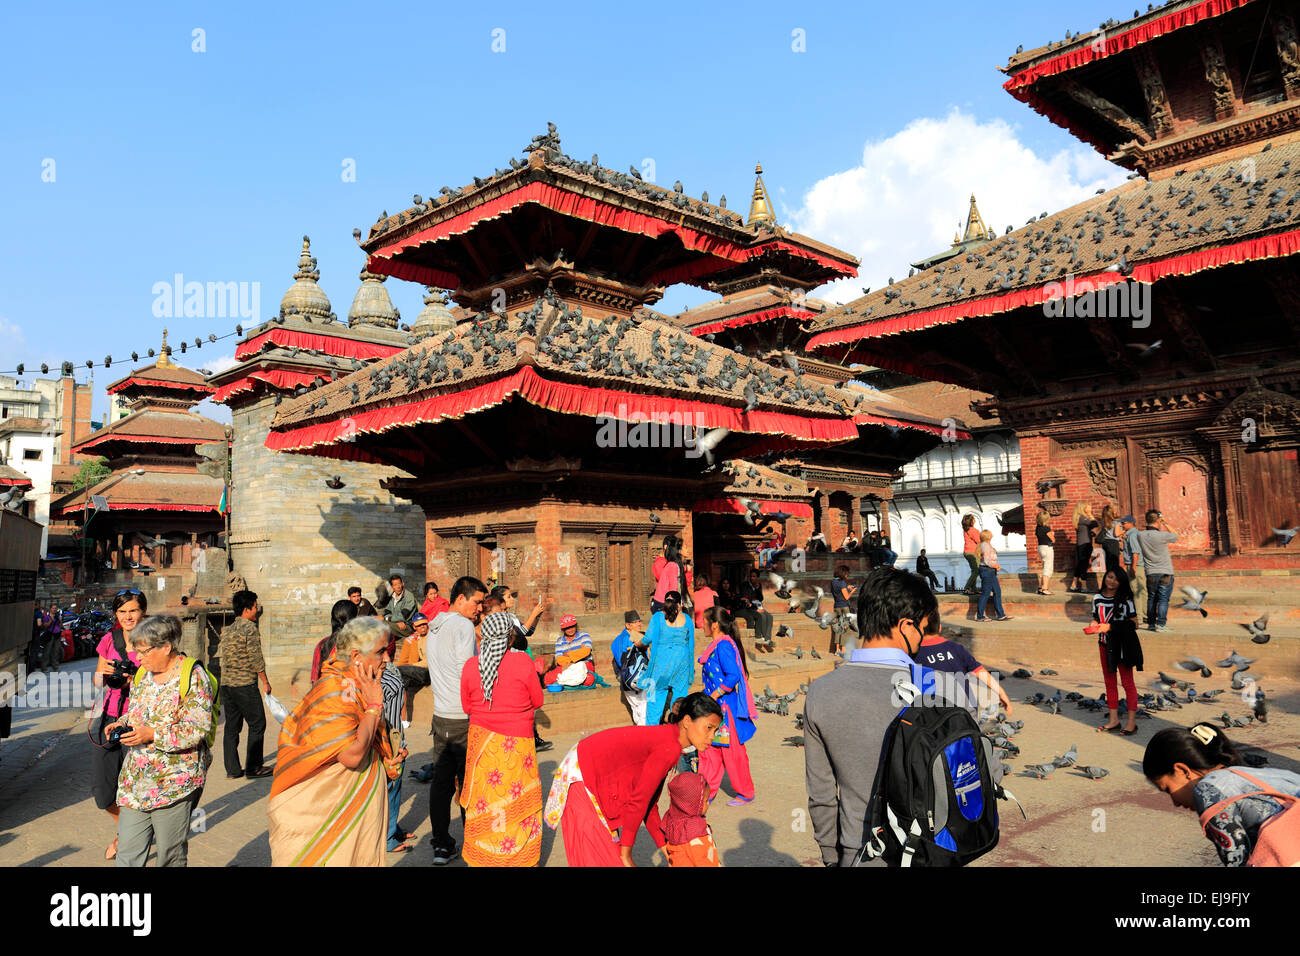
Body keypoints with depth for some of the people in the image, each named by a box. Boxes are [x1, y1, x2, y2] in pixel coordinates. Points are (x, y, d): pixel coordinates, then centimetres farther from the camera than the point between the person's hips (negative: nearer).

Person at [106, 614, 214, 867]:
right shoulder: (142, 674, 10)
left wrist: (152, 735, -24)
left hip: (174, 784, -6)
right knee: (128, 854, 6)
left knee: (171, 856, 6)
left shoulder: (194, 678, -13)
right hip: (136, 780, 7)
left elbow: (197, 730, -18)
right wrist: (122, 724, 3)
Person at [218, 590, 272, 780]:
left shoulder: (227, 630, 13)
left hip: (226, 683, 8)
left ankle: (232, 769, 13)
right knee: (257, 724, 1)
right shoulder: (250, 628, -11)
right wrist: (265, 681, -6)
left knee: (232, 726, 10)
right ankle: (253, 767, 3)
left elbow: (225, 658, 15)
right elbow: (255, 658, -13)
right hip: (245, 684, -8)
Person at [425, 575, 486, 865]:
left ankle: (441, 846, 17)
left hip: (440, 716, 8)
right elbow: (467, 672, -16)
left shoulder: (434, 627, 13)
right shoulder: (463, 625, -13)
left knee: (441, 780, 11)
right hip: (463, 719, -8)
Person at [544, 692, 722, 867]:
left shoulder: (665, 737, 5)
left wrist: (664, 846, 16)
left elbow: (649, 802, 12)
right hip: (581, 779, -10)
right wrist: (625, 853, -11)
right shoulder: (669, 748, -23)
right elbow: (638, 801, -20)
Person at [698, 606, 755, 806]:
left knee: (732, 751, 4)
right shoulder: (716, 645, 10)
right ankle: (707, 792, 23)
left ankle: (745, 793, 19)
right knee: (708, 748, 13)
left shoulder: (723, 645, -20)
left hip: (725, 706, -10)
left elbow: (733, 676, -27)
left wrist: (715, 695, -22)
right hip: (714, 706, 10)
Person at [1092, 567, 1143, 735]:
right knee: (1109, 682, 12)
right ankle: (1114, 720, 22)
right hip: (1105, 643, 5)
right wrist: (1095, 625, -7)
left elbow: (1133, 624, -12)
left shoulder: (1125, 599, -11)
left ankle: (1132, 721, 8)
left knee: (1127, 682, 2)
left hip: (1122, 644, -5)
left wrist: (1110, 626, -21)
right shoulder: (1097, 597, 4)